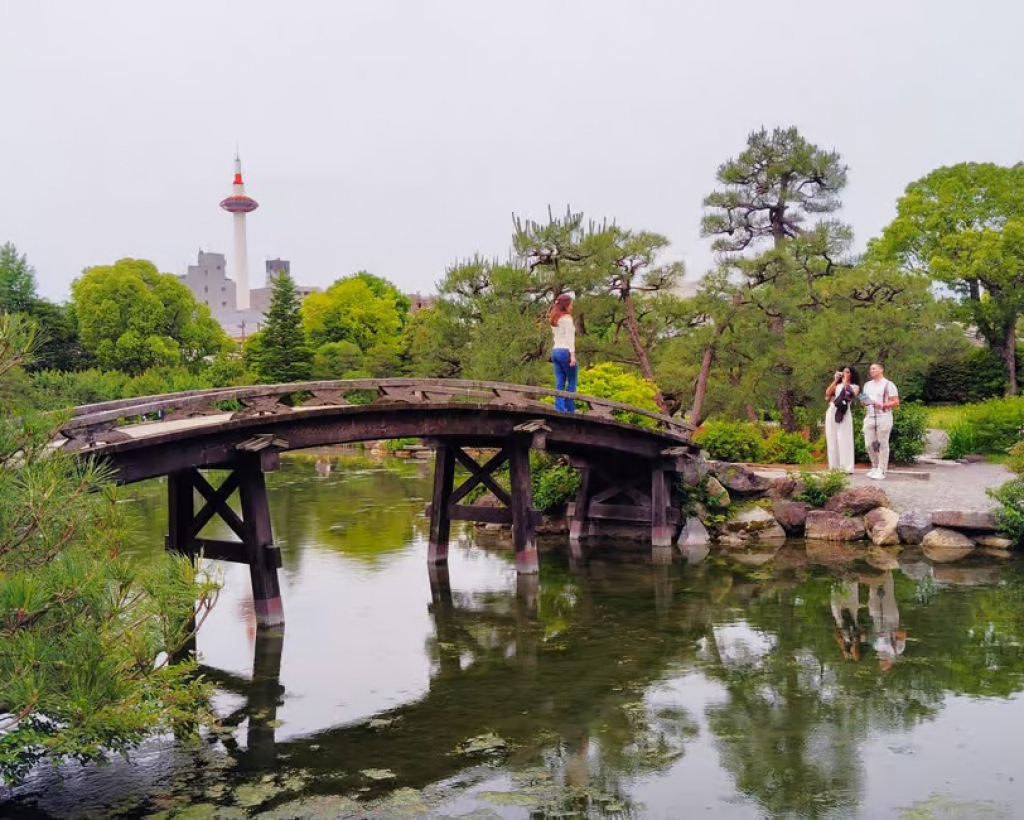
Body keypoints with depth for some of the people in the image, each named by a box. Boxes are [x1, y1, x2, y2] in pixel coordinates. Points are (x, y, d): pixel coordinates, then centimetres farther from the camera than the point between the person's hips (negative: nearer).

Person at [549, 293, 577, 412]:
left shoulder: (554, 319, 17)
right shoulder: (567, 318, -8)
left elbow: (555, 336, 15)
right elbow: (570, 338, -13)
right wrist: (572, 354, -15)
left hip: (555, 351, 8)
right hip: (565, 351, -8)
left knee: (559, 383, 5)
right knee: (572, 382, 1)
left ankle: (559, 410, 0)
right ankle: (570, 410, 0)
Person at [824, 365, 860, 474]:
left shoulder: (854, 386, 11)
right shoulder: (837, 385, 19)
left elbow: (852, 394, -9)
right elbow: (827, 393, 5)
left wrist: (845, 382, -2)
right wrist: (835, 380, 5)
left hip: (844, 413, -4)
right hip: (831, 412, 4)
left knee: (844, 440, -8)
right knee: (832, 440, 3)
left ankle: (846, 467, -8)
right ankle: (834, 466, 7)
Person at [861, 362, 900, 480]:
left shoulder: (888, 384, -2)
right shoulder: (867, 385, 18)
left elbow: (896, 403, -6)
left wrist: (882, 405, -20)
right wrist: (863, 402, 2)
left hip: (883, 417, -6)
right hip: (869, 417, 6)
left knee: (882, 445, -2)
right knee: (869, 444, 5)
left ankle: (881, 471, 1)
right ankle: (875, 467, 20)